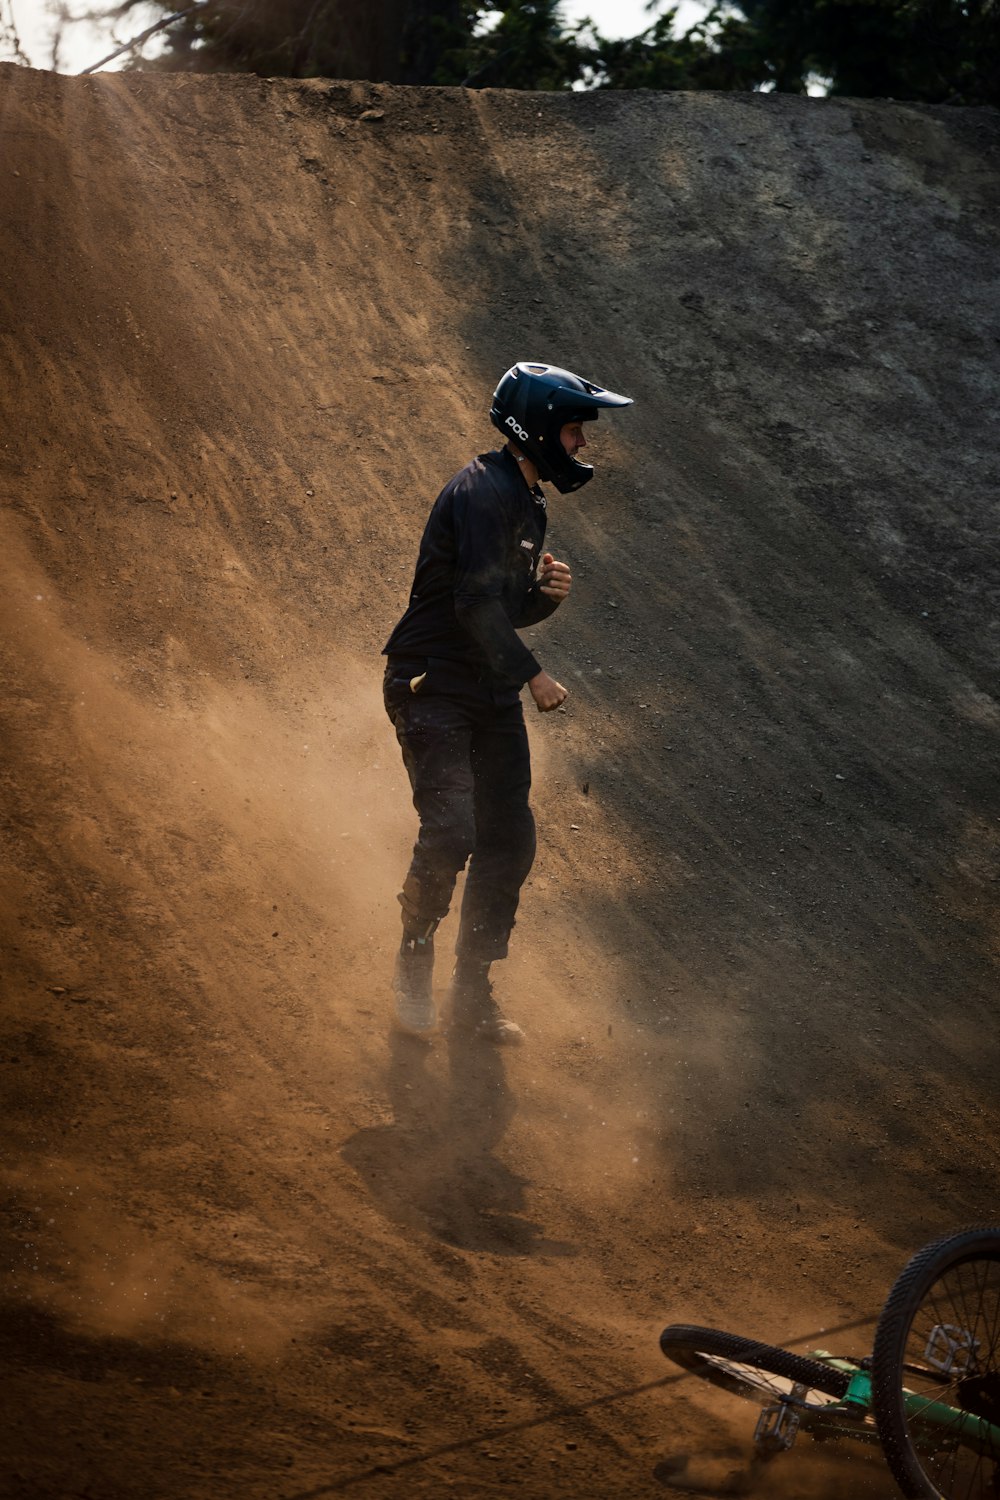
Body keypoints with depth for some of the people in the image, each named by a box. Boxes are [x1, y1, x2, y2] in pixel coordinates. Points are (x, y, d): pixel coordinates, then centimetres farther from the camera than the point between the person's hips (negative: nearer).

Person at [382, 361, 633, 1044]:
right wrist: (533, 674, -18)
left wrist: (547, 592, -1)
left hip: (492, 696, 9)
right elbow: (475, 604, -22)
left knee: (510, 840, 6)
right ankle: (414, 968, 2)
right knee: (452, 830, -20)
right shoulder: (483, 490, -15)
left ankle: (473, 989, 16)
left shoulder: (528, 504, 16)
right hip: (434, 686, -9)